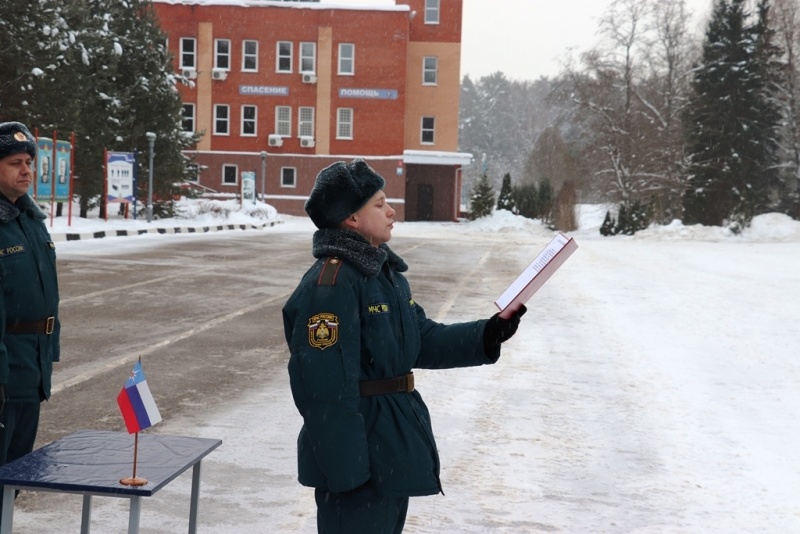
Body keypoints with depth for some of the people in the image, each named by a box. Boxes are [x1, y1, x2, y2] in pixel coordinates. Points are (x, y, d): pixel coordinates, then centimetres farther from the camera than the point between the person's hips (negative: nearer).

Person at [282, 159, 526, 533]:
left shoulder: (386, 272, 11)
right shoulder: (331, 284, -21)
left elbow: (424, 341, 13)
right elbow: (325, 389, -24)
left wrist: (485, 336, -1)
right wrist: (346, 470, -22)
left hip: (393, 452, 10)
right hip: (360, 456, -10)